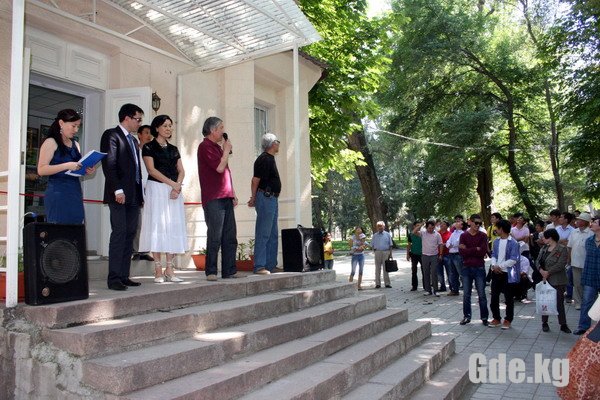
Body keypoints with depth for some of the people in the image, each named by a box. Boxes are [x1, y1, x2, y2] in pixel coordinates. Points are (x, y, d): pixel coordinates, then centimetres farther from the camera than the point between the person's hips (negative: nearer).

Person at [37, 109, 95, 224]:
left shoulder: (75, 144, 17)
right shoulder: (51, 142, -2)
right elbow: (41, 170, -11)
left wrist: (87, 171, 4)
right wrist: (67, 165, -20)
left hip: (75, 192, 6)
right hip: (58, 193, -6)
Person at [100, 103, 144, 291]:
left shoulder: (133, 140, 23)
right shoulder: (111, 135, -2)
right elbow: (108, 165, -12)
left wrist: (139, 192, 14)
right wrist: (117, 190, -20)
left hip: (133, 195, 8)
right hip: (120, 195, -8)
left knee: (130, 235, 7)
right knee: (119, 233, -10)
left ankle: (124, 276, 11)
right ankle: (114, 278, -7)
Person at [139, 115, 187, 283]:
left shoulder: (173, 149, 18)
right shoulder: (149, 147, 2)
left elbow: (181, 171, 11)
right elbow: (152, 170, -9)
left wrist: (177, 186, -8)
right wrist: (172, 183, -13)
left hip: (174, 191, 5)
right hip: (157, 189, -5)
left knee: (173, 228, 2)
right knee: (157, 226, -7)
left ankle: (169, 269, 6)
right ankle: (158, 270, -3)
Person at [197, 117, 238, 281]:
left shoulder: (218, 147, 22)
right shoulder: (205, 146, -7)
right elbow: (220, 167, -18)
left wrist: (232, 193, 21)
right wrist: (227, 150, -3)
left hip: (225, 198, 9)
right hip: (213, 199, -9)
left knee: (230, 237, 7)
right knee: (215, 237, -7)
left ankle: (229, 271, 12)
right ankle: (211, 272, 1)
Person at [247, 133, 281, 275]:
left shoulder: (270, 159, 18)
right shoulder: (264, 159, -13)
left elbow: (256, 180, 21)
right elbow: (255, 180, -14)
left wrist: (254, 198, 15)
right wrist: (254, 198, -4)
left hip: (272, 199, 10)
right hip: (265, 198, -10)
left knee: (273, 234, 13)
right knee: (263, 234, -9)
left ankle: (271, 265, 19)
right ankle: (259, 266, -6)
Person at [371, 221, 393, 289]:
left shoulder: (387, 234, 6)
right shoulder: (375, 235, 10)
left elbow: (390, 245, 6)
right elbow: (372, 245, 14)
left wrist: (390, 253, -1)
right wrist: (374, 250, -1)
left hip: (386, 252, -1)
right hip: (377, 252, 1)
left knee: (386, 268, 0)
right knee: (377, 268, 3)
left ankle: (387, 283, 5)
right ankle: (377, 283, 8)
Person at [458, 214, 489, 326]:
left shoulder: (483, 236, -1)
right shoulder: (464, 236, 3)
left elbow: (483, 252, -14)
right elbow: (461, 252, -9)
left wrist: (468, 250, -13)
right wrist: (476, 249, -14)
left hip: (479, 268, -2)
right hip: (466, 268, 2)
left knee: (482, 294, 4)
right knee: (466, 294, 8)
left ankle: (484, 317, 15)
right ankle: (466, 316, 20)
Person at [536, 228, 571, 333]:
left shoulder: (562, 249, -10)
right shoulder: (544, 248, 11)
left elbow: (560, 264, -19)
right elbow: (537, 260, 6)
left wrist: (548, 272, -18)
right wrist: (541, 270, -12)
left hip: (557, 281, -6)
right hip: (544, 279, 6)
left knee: (559, 302, 1)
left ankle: (563, 324, 11)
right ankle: (544, 323, 20)